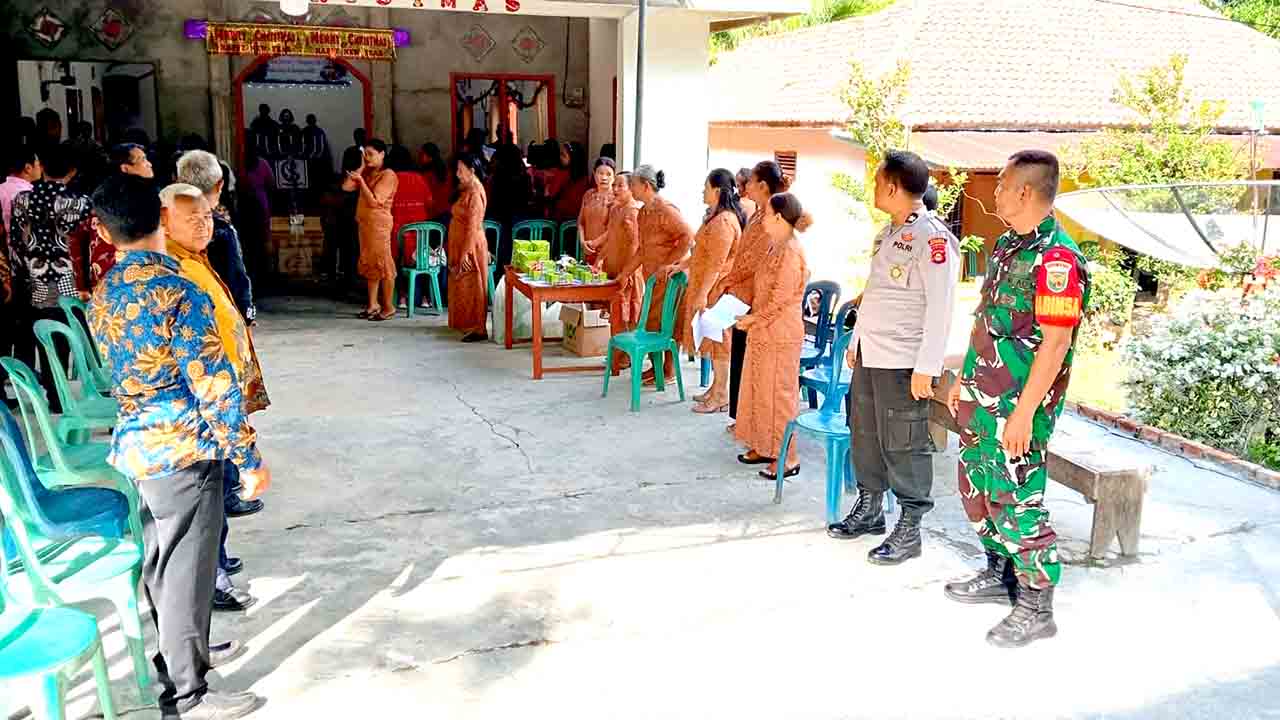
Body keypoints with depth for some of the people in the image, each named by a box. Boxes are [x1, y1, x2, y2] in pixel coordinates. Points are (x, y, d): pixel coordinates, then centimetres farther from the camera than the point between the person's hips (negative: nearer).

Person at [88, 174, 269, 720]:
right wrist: (250, 459, -15)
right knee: (185, 573, 3)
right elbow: (213, 386, -21)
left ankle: (179, 651, 40)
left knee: (162, 564, 22)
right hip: (182, 450, -8)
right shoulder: (177, 290, -20)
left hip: (138, 445, 8)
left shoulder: (103, 294, 5)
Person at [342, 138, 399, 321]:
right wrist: (361, 168, 2)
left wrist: (360, 180, -20)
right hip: (365, 223, 8)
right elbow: (346, 187, 2)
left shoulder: (388, 175, -10)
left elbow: (374, 201, -17)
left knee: (383, 264, -4)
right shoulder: (367, 173, 13)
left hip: (379, 224, -8)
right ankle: (373, 305, 18)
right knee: (369, 264, 11)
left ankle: (388, 307, 1)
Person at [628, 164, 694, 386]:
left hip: (668, 277, -9)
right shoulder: (643, 213, 13)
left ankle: (669, 371, 7)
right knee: (649, 322, 12)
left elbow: (688, 237, -23)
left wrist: (668, 264, -23)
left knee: (665, 323, -3)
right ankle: (656, 367, 24)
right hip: (652, 277, 9)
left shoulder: (665, 210, -16)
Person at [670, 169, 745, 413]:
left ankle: (721, 396, 6)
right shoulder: (716, 217, 13)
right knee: (714, 338, 15)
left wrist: (703, 293, -24)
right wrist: (680, 266, 20)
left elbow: (716, 262, -24)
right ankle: (716, 388, 25)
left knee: (717, 339, -2)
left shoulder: (723, 221, -20)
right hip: (706, 286, 10)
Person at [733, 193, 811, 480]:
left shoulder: (790, 252, -19)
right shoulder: (775, 247, 11)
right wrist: (750, 314, 9)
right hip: (763, 332, 10)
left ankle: (788, 457, 6)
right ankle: (765, 447, 26)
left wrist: (753, 318, -14)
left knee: (779, 392, -3)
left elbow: (782, 297, -21)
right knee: (760, 389, 15)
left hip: (780, 335, -10)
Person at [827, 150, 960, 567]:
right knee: (865, 435, 17)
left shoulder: (933, 238, -14)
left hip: (902, 361, -9)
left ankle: (909, 529, 11)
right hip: (869, 356, 9)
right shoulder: (889, 232, 14)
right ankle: (869, 509, 33)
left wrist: (926, 368, -20)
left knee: (903, 446, -1)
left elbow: (940, 309, -18)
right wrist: (856, 341, 22)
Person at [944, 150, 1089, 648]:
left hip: (1018, 404, -9)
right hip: (983, 398, 9)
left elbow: (1055, 345, -21)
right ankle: (999, 575, 36)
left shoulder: (1056, 258, -19)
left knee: (1017, 500, -2)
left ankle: (1036, 607, 11)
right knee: (979, 489, 18)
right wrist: (965, 380, 19)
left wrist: (1024, 412, -22)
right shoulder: (1006, 245, 10)